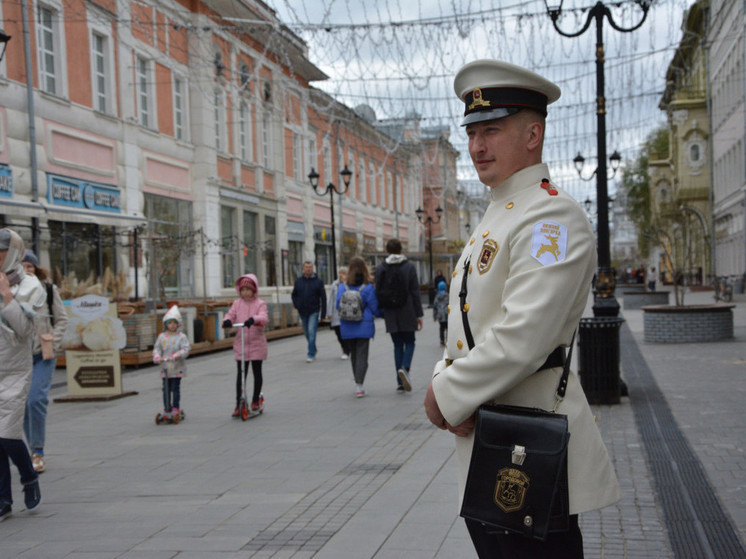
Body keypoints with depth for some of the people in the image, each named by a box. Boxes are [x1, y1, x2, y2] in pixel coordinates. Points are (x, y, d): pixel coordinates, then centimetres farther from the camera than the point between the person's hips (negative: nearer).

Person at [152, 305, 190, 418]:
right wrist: (157, 357, -14)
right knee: (166, 389, 7)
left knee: (175, 388, 0)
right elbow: (157, 348, 6)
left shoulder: (181, 337, -3)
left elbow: (185, 350, -10)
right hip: (165, 368, 3)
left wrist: (177, 356, -27)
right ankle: (166, 409, 15)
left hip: (177, 368, -3)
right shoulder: (161, 336, 7)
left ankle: (176, 407, 9)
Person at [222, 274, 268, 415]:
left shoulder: (260, 304, -3)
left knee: (257, 372, 9)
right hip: (240, 344, 2)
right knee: (240, 374, 2)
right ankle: (238, 404, 6)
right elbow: (230, 314, -1)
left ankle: (255, 400, 24)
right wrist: (227, 321, -26)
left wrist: (253, 319, -40)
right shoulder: (237, 304, 7)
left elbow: (264, 317, -19)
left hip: (257, 344, -2)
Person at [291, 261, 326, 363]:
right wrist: (296, 305, 1)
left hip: (313, 311, -4)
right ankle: (313, 351, 31)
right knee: (307, 333, 12)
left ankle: (310, 355, -9)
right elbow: (294, 295, 19)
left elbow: (323, 298, -2)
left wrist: (323, 314, -6)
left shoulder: (318, 281, -2)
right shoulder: (298, 281, 6)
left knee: (311, 332, -12)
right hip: (303, 312, 4)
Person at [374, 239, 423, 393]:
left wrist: (381, 312, 10)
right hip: (407, 313, -2)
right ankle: (404, 368, -17)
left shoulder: (380, 268, 0)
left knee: (398, 345, 10)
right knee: (409, 342, 11)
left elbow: (378, 292, 1)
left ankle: (400, 383, 6)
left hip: (390, 314, 2)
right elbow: (415, 292, -4)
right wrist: (419, 314, 0)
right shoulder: (409, 266, -4)